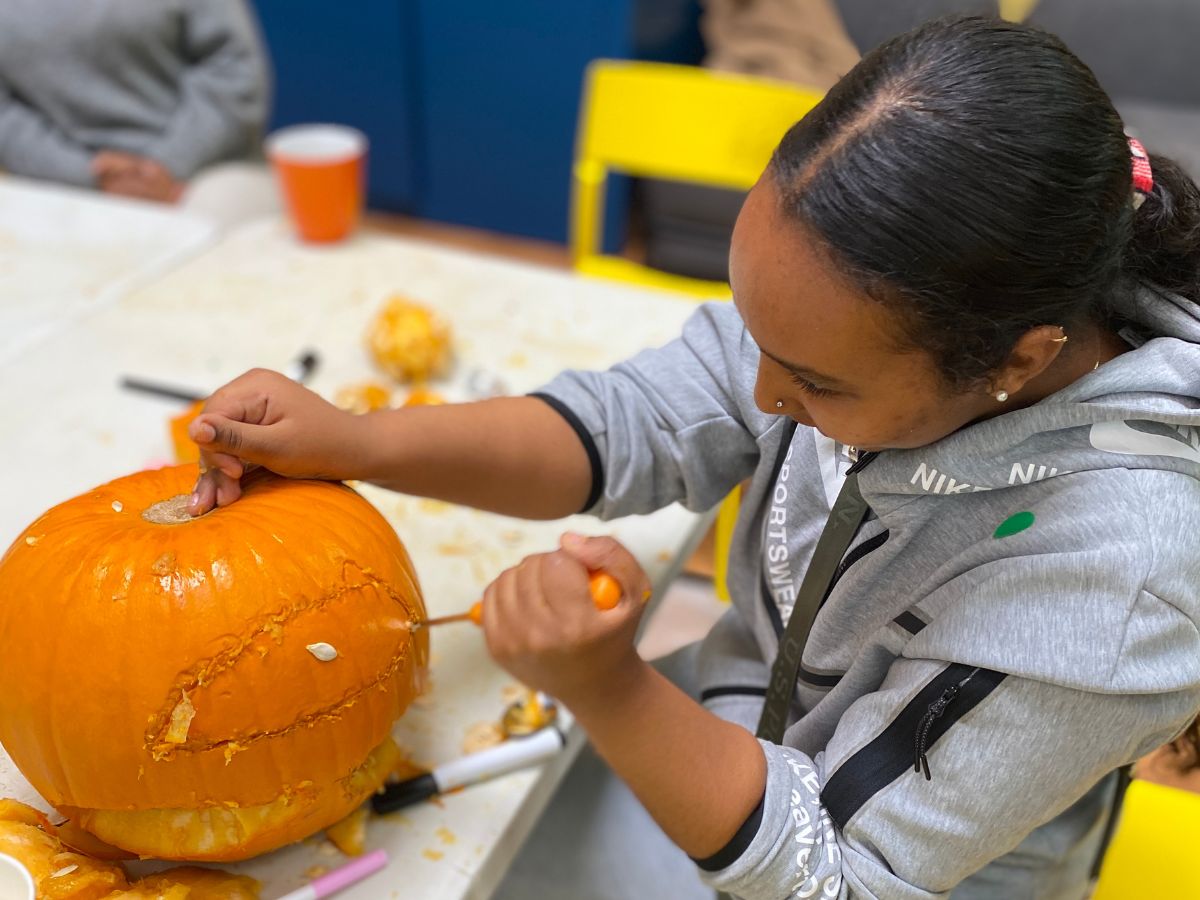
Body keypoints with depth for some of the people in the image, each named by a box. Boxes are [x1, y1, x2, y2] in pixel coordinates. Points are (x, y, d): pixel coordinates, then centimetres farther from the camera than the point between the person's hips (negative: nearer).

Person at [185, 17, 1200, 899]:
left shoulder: (1115, 565, -35)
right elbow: (633, 426, -11)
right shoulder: (883, 304, -21)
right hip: (724, 736, 5)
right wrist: (351, 442, -22)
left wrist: (603, 689, -39)